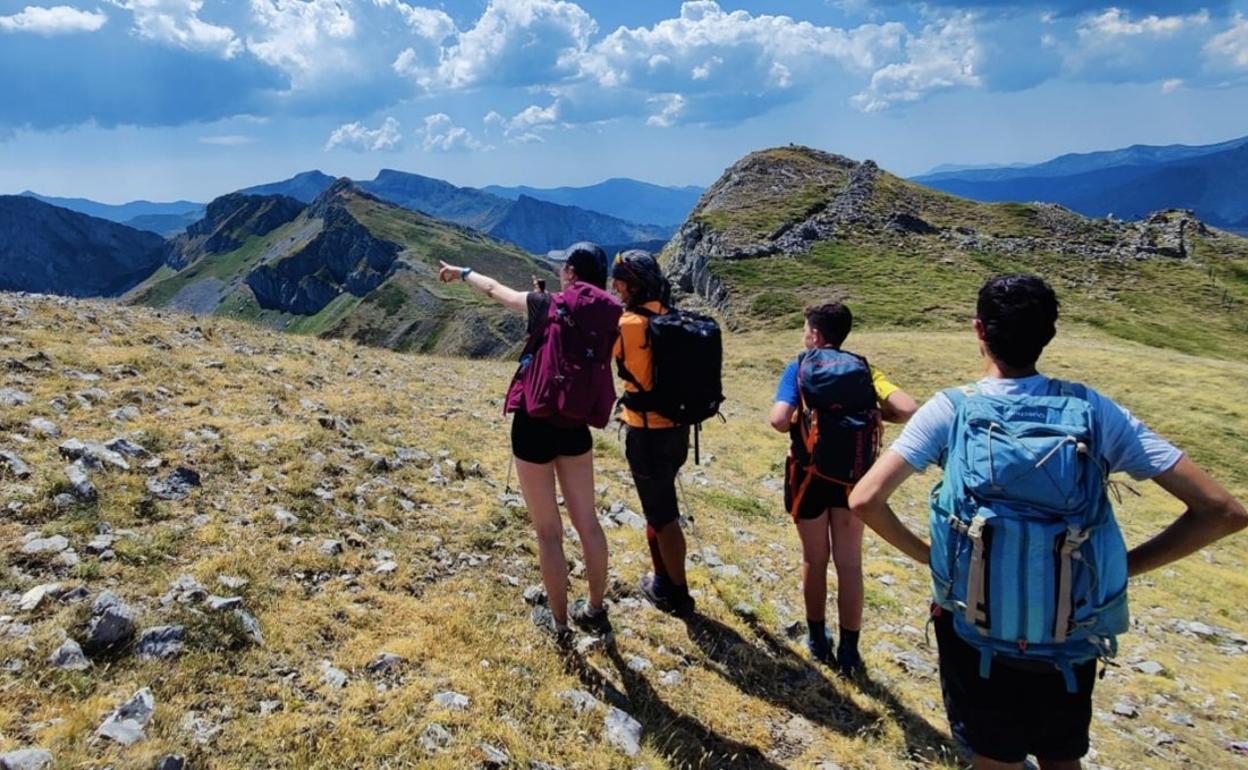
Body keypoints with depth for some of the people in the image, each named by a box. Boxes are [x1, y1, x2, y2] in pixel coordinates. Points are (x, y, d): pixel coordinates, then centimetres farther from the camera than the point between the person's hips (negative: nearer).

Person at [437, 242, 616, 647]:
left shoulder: (546, 306, -11)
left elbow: (495, 289, 8)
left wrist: (462, 272, 25)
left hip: (535, 426, -4)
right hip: (575, 426, 4)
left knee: (548, 531, 6)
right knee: (587, 521, 14)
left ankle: (558, 623, 17)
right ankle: (596, 611, 26)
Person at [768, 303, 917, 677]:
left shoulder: (799, 367, -10)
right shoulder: (862, 369, -1)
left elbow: (778, 419, -24)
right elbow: (907, 408, -15)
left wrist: (795, 427, -3)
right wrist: (872, 415, 2)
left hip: (809, 472, -2)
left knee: (814, 560, 16)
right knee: (850, 563, 13)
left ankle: (817, 639, 31)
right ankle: (849, 650, 19)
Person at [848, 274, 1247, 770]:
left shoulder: (949, 411, -14)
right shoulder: (1093, 411, -9)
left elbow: (864, 501, -20)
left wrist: (925, 554, -4)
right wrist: (1125, 566, 0)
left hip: (976, 635, -1)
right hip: (1069, 641, 2)